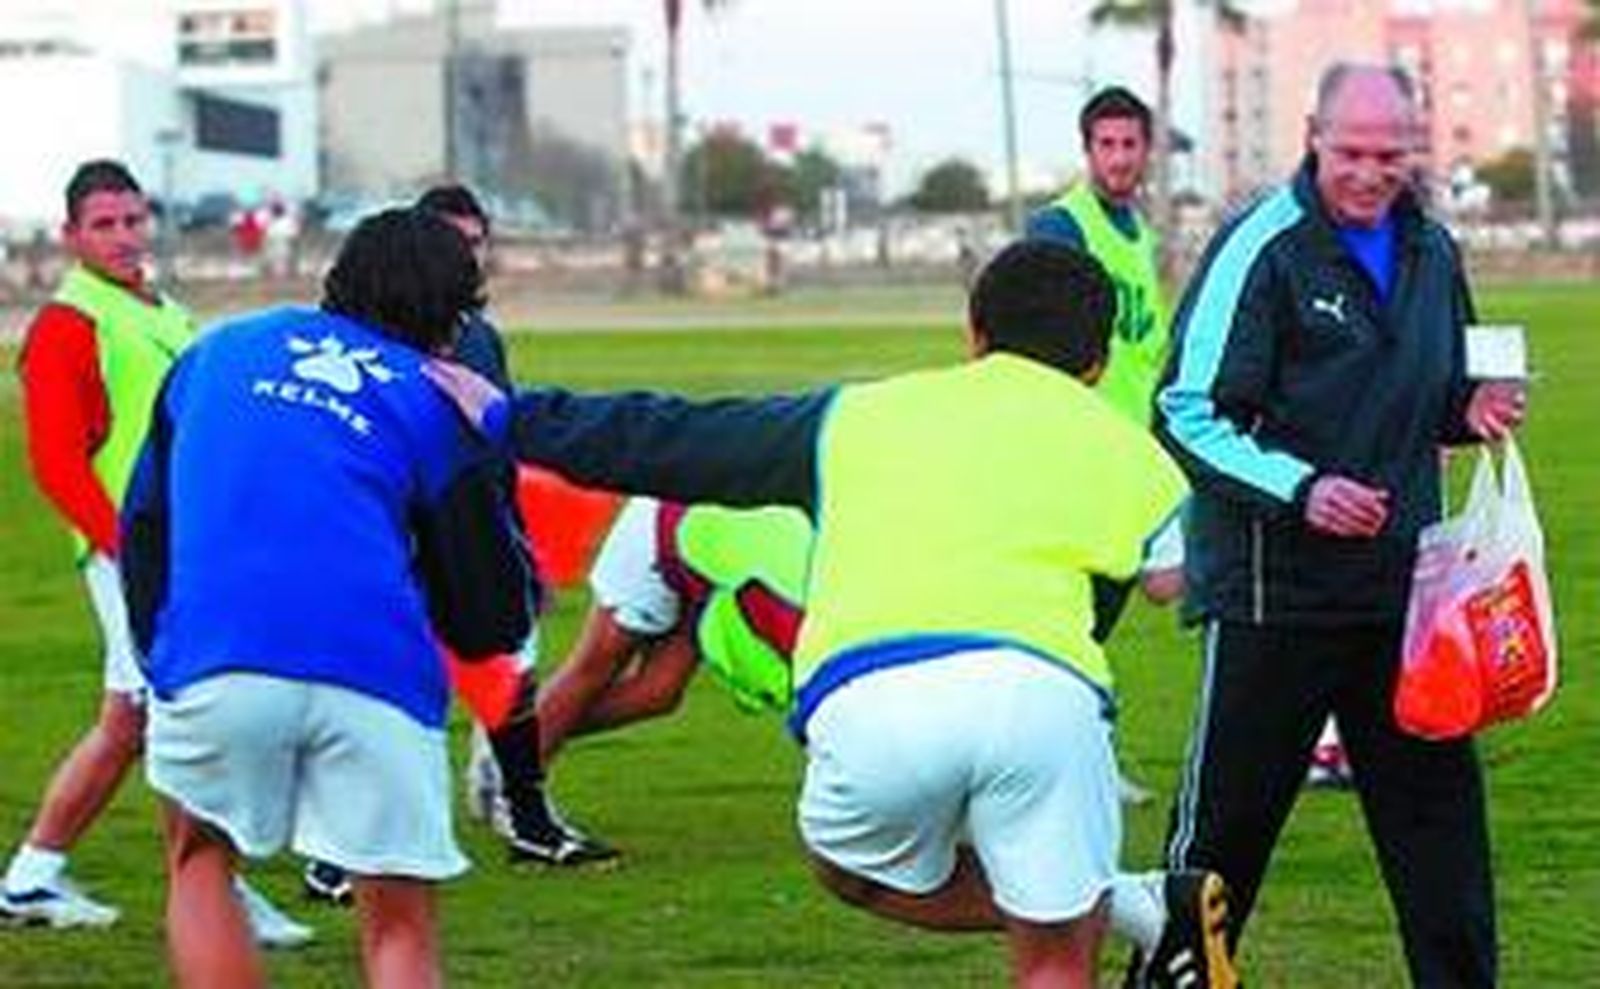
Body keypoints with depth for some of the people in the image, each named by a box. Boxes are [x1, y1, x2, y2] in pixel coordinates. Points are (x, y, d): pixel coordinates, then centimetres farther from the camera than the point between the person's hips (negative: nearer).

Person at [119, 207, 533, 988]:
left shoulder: (220, 349, 22)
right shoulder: (434, 399, 14)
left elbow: (142, 522, 21)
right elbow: (494, 622, 13)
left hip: (212, 663, 1)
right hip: (377, 676, -1)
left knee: (199, 860, 25)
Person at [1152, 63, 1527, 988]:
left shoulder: (1430, 251, 10)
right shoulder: (1264, 249, -11)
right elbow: (1188, 414, -12)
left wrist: (1474, 409, 1)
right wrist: (1299, 489, -23)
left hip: (1403, 585, 6)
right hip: (1274, 589, -5)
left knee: (1438, 801, 7)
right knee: (1228, 816, 4)